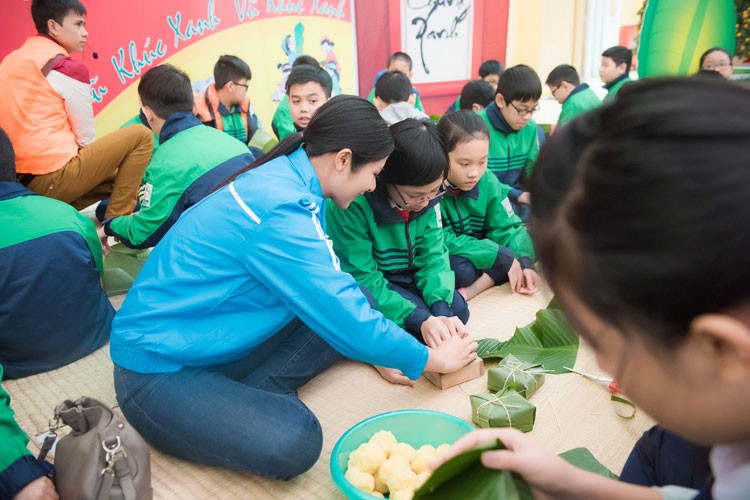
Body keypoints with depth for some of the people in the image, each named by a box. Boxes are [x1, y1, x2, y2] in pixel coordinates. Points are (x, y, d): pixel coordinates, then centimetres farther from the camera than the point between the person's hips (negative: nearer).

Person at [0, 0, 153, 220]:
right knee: (141, 135, 0)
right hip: (52, 178, -9)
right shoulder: (67, 67, -9)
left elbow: (35, 128, 19)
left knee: (113, 175, 30)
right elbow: (86, 138, -5)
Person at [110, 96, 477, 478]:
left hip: (220, 343, 9)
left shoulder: (289, 178, 0)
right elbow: (343, 317, -24)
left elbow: (331, 284, 11)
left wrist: (379, 346, 6)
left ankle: (245, 397, -5)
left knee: (356, 306, 0)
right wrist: (430, 359, -9)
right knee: (294, 441, -32)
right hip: (161, 366, -9)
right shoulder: (279, 210, -28)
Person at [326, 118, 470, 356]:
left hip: (405, 279, 6)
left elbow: (433, 257, -9)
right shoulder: (353, 204, -30)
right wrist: (420, 320, -35)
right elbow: (361, 279, -27)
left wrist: (442, 309, -27)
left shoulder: (427, 198, -12)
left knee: (457, 309, -12)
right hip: (364, 290, -6)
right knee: (420, 317, -26)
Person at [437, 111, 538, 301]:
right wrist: (500, 255, -27)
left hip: (480, 261, 7)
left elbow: (506, 228, -3)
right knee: (461, 269, -37)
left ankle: (478, 287, -20)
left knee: (533, 240, -8)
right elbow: (442, 242, -27)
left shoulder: (488, 182, -6)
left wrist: (525, 262, -23)